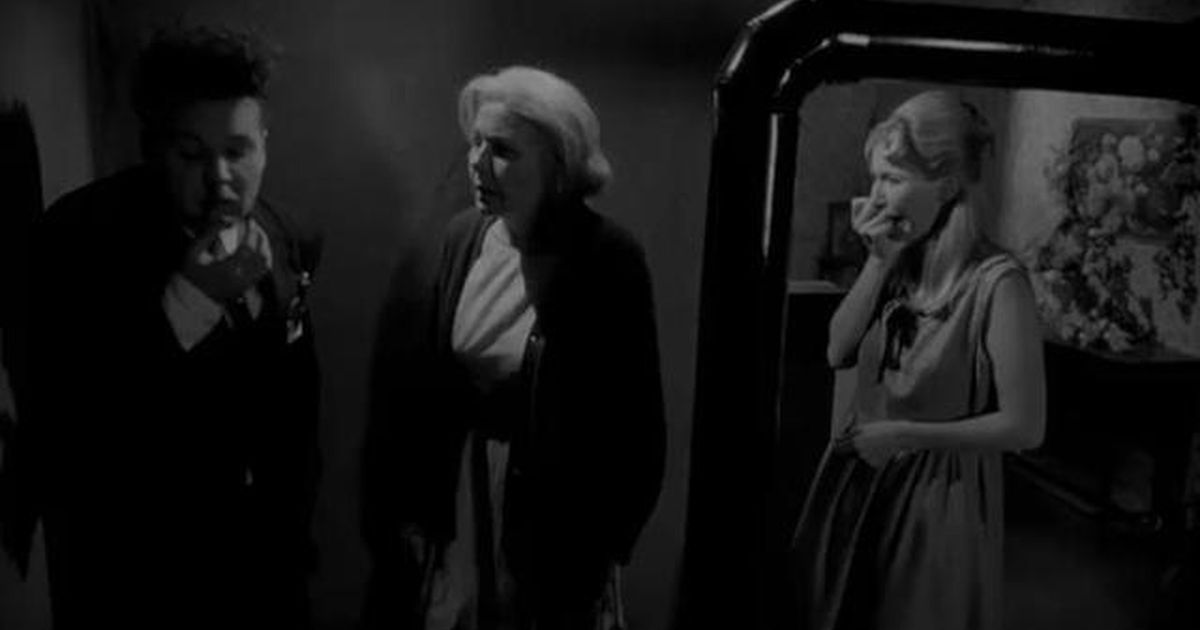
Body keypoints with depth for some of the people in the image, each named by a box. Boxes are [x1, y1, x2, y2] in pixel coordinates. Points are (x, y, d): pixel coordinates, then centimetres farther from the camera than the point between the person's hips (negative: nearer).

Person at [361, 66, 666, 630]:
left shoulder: (608, 260, -16)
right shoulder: (461, 237, -3)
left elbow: (637, 425, -11)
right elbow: (420, 385, 4)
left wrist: (602, 548, -8)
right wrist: (407, 509, 3)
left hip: (554, 524, -4)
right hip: (453, 507, 4)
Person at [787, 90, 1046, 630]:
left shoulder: (996, 281, -20)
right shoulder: (901, 262, -2)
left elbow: (1025, 427, -18)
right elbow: (839, 353, -4)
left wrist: (908, 434, -18)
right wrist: (879, 262, -12)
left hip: (938, 495, -6)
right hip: (858, 479, 6)